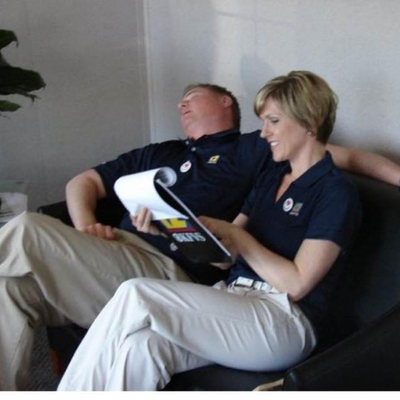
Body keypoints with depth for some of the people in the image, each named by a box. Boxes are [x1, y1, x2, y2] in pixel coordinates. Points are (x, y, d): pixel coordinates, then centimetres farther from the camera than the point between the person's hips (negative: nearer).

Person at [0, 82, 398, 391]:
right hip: (117, 250, 6)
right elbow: (82, 182, 30)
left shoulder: (254, 150, 16)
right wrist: (85, 225, 9)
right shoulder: (158, 153, 32)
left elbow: (347, 155, 11)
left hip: (168, 272, -6)